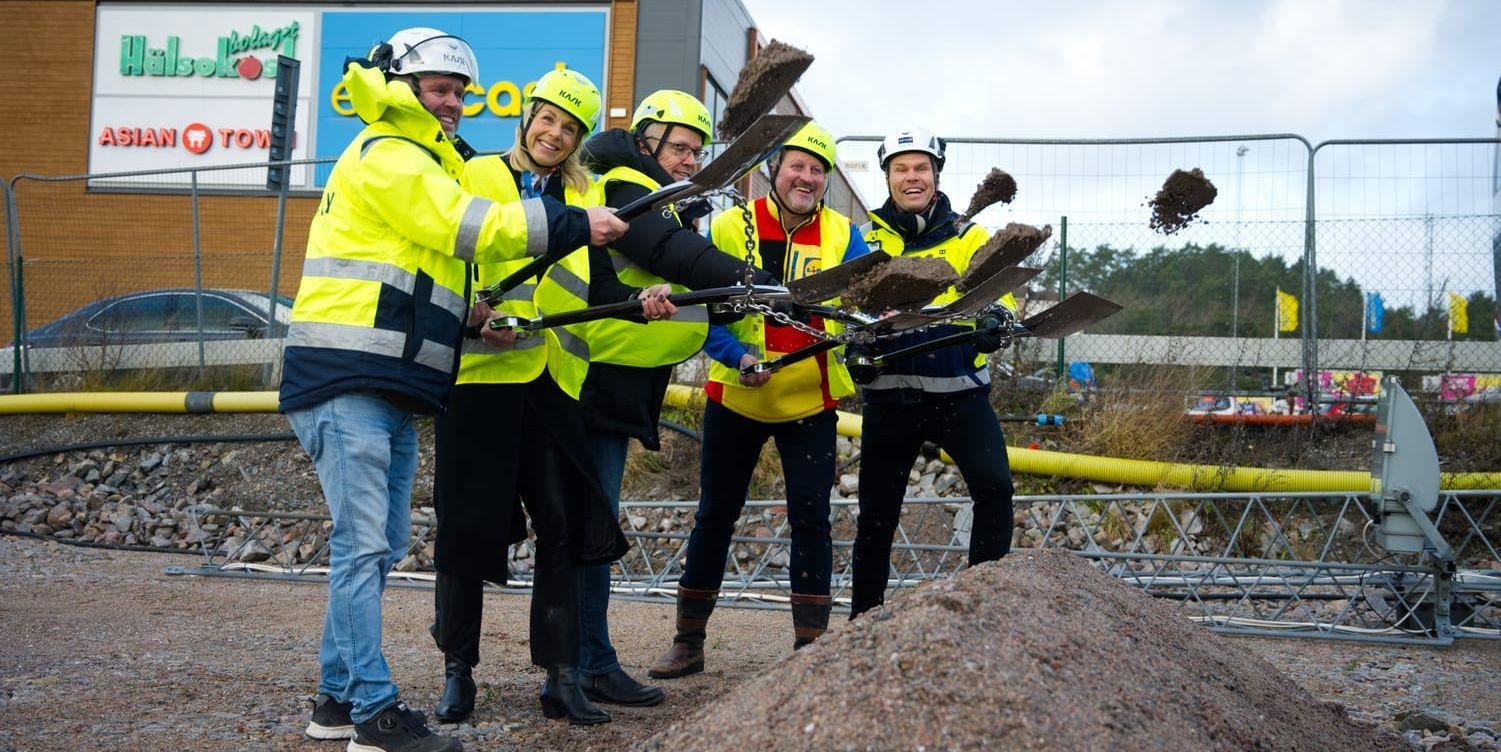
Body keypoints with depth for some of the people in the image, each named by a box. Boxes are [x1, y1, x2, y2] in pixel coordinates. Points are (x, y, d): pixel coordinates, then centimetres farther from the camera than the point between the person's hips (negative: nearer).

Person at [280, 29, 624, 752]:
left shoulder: (423, 163, 26)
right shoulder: (383, 155, -6)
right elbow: (466, 226, -16)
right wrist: (574, 226, -15)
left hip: (391, 391, 10)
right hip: (346, 383, -10)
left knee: (380, 546, 11)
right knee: (364, 545, -10)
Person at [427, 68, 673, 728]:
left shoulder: (584, 199, 16)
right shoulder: (477, 177, 7)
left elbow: (599, 289, 9)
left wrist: (642, 300, -11)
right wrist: (473, 315, -17)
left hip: (550, 379, 3)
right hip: (479, 370, -3)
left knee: (562, 523, -1)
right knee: (468, 522, 0)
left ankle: (561, 676, 8)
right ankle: (457, 672, 14)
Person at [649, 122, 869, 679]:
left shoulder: (842, 235, -1)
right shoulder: (732, 226, -5)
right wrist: (738, 355, -22)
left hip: (811, 401, 1)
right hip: (737, 397, 0)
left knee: (810, 519, -2)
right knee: (715, 516, 9)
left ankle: (810, 645, 9)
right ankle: (688, 643, 22)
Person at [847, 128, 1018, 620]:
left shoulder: (969, 238, 4)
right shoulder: (867, 242, 7)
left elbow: (996, 295, -6)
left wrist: (994, 321, -30)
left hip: (958, 390, -1)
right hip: (889, 395, 2)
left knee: (994, 488, -20)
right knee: (876, 513, 8)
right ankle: (863, 620, 22)